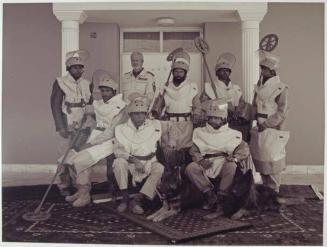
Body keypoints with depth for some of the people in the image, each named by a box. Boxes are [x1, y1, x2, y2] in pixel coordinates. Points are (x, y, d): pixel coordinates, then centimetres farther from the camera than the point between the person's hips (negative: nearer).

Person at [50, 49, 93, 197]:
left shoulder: (87, 84, 13)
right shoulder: (60, 83, 1)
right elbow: (55, 106, -3)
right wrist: (61, 127, -10)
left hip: (83, 127, 3)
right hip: (68, 127, -3)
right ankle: (64, 186, 11)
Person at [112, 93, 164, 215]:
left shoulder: (155, 125, 5)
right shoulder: (122, 128, 2)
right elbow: (117, 150, -8)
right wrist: (133, 159, -22)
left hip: (149, 163, 0)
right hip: (130, 163, 0)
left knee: (160, 168, -30)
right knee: (119, 162, -30)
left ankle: (137, 200, -24)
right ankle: (125, 198, -17)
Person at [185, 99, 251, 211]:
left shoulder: (232, 134, 14)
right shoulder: (201, 132, 17)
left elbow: (244, 149, 6)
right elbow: (194, 150, 9)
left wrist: (235, 158, -15)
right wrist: (200, 160, -13)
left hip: (224, 164, -1)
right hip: (206, 166, 2)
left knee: (231, 167, -36)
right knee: (190, 168, -27)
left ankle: (220, 198, -15)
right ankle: (210, 195, -12)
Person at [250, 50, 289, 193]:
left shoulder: (281, 88, -11)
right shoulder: (259, 86, 9)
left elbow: (282, 112, -13)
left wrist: (266, 124, -16)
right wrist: (254, 119, 0)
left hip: (272, 129, -6)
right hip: (259, 129, 7)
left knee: (272, 161, 2)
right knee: (260, 160, 13)